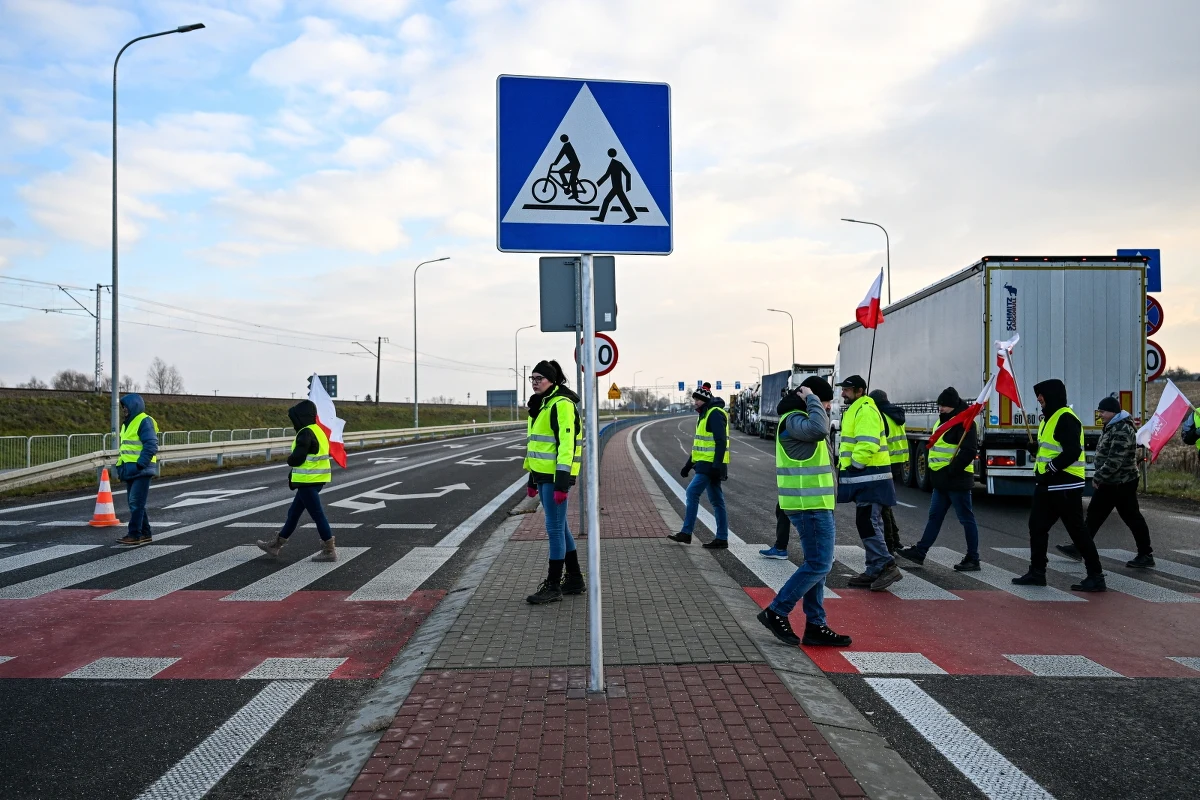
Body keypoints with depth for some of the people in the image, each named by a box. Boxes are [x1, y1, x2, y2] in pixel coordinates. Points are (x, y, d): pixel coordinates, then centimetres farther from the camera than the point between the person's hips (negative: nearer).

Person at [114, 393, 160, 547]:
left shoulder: (144, 422, -12)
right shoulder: (127, 423, 18)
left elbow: (151, 446, -19)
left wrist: (140, 464, -23)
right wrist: (121, 468, 17)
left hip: (141, 471, -10)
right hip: (130, 471, 10)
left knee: (136, 503, -10)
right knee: (135, 504, 12)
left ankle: (134, 535, -6)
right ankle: (145, 534, 18)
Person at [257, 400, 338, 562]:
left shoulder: (306, 433, -17)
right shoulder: (318, 431, 13)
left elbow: (297, 458, -21)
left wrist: (289, 458, 1)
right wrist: (293, 475, 18)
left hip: (308, 481, -10)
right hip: (315, 480, 10)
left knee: (317, 514, -3)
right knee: (294, 512, 18)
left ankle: (330, 550, 2)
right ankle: (277, 544, 30)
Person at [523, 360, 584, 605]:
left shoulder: (562, 404, -14)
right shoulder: (540, 405, 16)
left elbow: (567, 444, -20)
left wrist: (562, 483, -24)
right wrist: (532, 479, 21)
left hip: (556, 475, -10)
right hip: (543, 474, 10)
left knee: (554, 529, -4)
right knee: (560, 527, 14)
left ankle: (553, 587, 4)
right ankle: (574, 580, 24)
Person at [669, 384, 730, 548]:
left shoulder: (715, 414, -12)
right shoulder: (705, 415, 19)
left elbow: (721, 442, -20)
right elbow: (699, 445, 24)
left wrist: (717, 466, -25)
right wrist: (688, 465, 23)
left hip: (711, 465, -10)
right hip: (706, 464, 10)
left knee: (692, 492, -9)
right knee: (716, 501, 9)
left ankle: (686, 533, -3)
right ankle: (722, 539, 11)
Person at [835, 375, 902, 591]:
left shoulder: (865, 410, -14)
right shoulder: (856, 410, 21)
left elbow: (867, 444, -25)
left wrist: (855, 466, -19)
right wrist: (844, 467, 23)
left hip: (870, 477, -11)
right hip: (865, 477, 11)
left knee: (867, 523, -12)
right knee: (867, 522, 12)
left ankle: (886, 566, -9)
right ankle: (874, 570, 18)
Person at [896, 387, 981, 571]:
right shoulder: (943, 421, 16)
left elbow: (968, 451, -22)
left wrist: (952, 470, -20)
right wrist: (934, 469, 15)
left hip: (957, 480, -9)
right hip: (941, 481, 10)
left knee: (966, 519, 1)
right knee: (934, 516, 14)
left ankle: (973, 559, 10)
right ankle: (920, 551, 19)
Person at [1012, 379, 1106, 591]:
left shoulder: (1066, 419, -16)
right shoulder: (1049, 418, 16)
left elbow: (1072, 452, -24)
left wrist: (1050, 469, -19)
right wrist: (1036, 450, 7)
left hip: (1065, 486, -10)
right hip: (1047, 485, 10)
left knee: (1077, 530, -4)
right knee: (1037, 526, 12)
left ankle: (1096, 576, 5)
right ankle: (1037, 571, 20)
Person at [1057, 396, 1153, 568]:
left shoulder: (1122, 430, -20)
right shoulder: (1112, 427, 12)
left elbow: (1114, 460, -26)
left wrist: (1098, 477, -19)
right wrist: (1100, 477, 17)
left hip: (1122, 484, -10)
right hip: (1109, 483, 10)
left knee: (1132, 517, -1)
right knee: (1094, 514, 11)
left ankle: (1146, 555, 10)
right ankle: (1079, 547, 16)